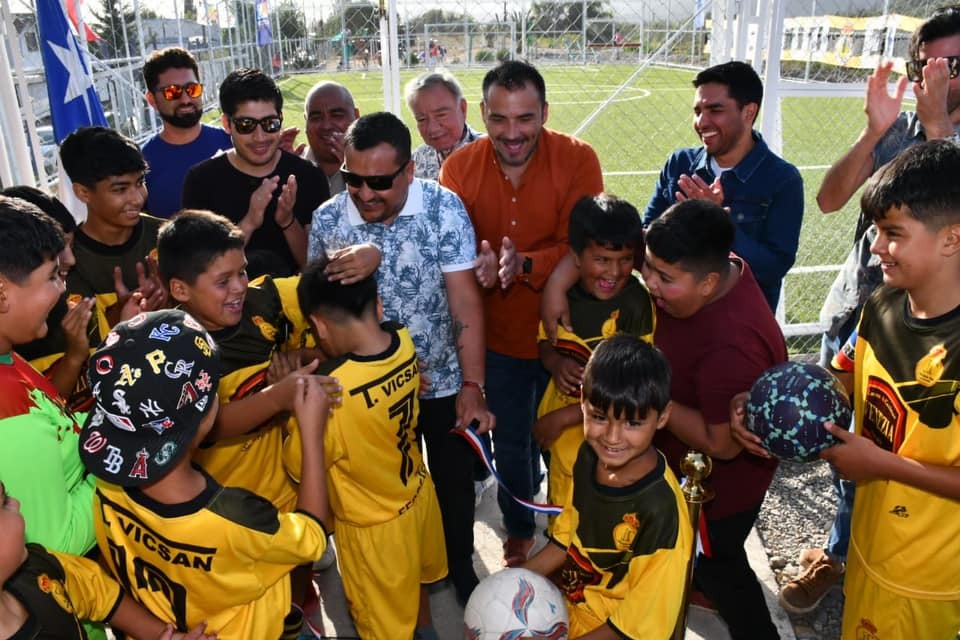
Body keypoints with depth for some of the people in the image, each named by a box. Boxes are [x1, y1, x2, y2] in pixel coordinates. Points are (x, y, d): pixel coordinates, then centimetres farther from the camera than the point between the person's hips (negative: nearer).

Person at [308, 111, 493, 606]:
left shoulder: (443, 207, -17)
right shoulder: (326, 219, -12)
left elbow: (465, 303, -16)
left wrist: (472, 385, -18)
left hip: (445, 382, -1)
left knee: (455, 485, 18)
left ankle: (460, 566, 46)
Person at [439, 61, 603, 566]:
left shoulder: (578, 159, -14)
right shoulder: (459, 168, -9)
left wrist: (525, 264, -38)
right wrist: (479, 268, -34)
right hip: (499, 337, 2)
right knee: (510, 443, 20)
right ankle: (518, 530, 46)